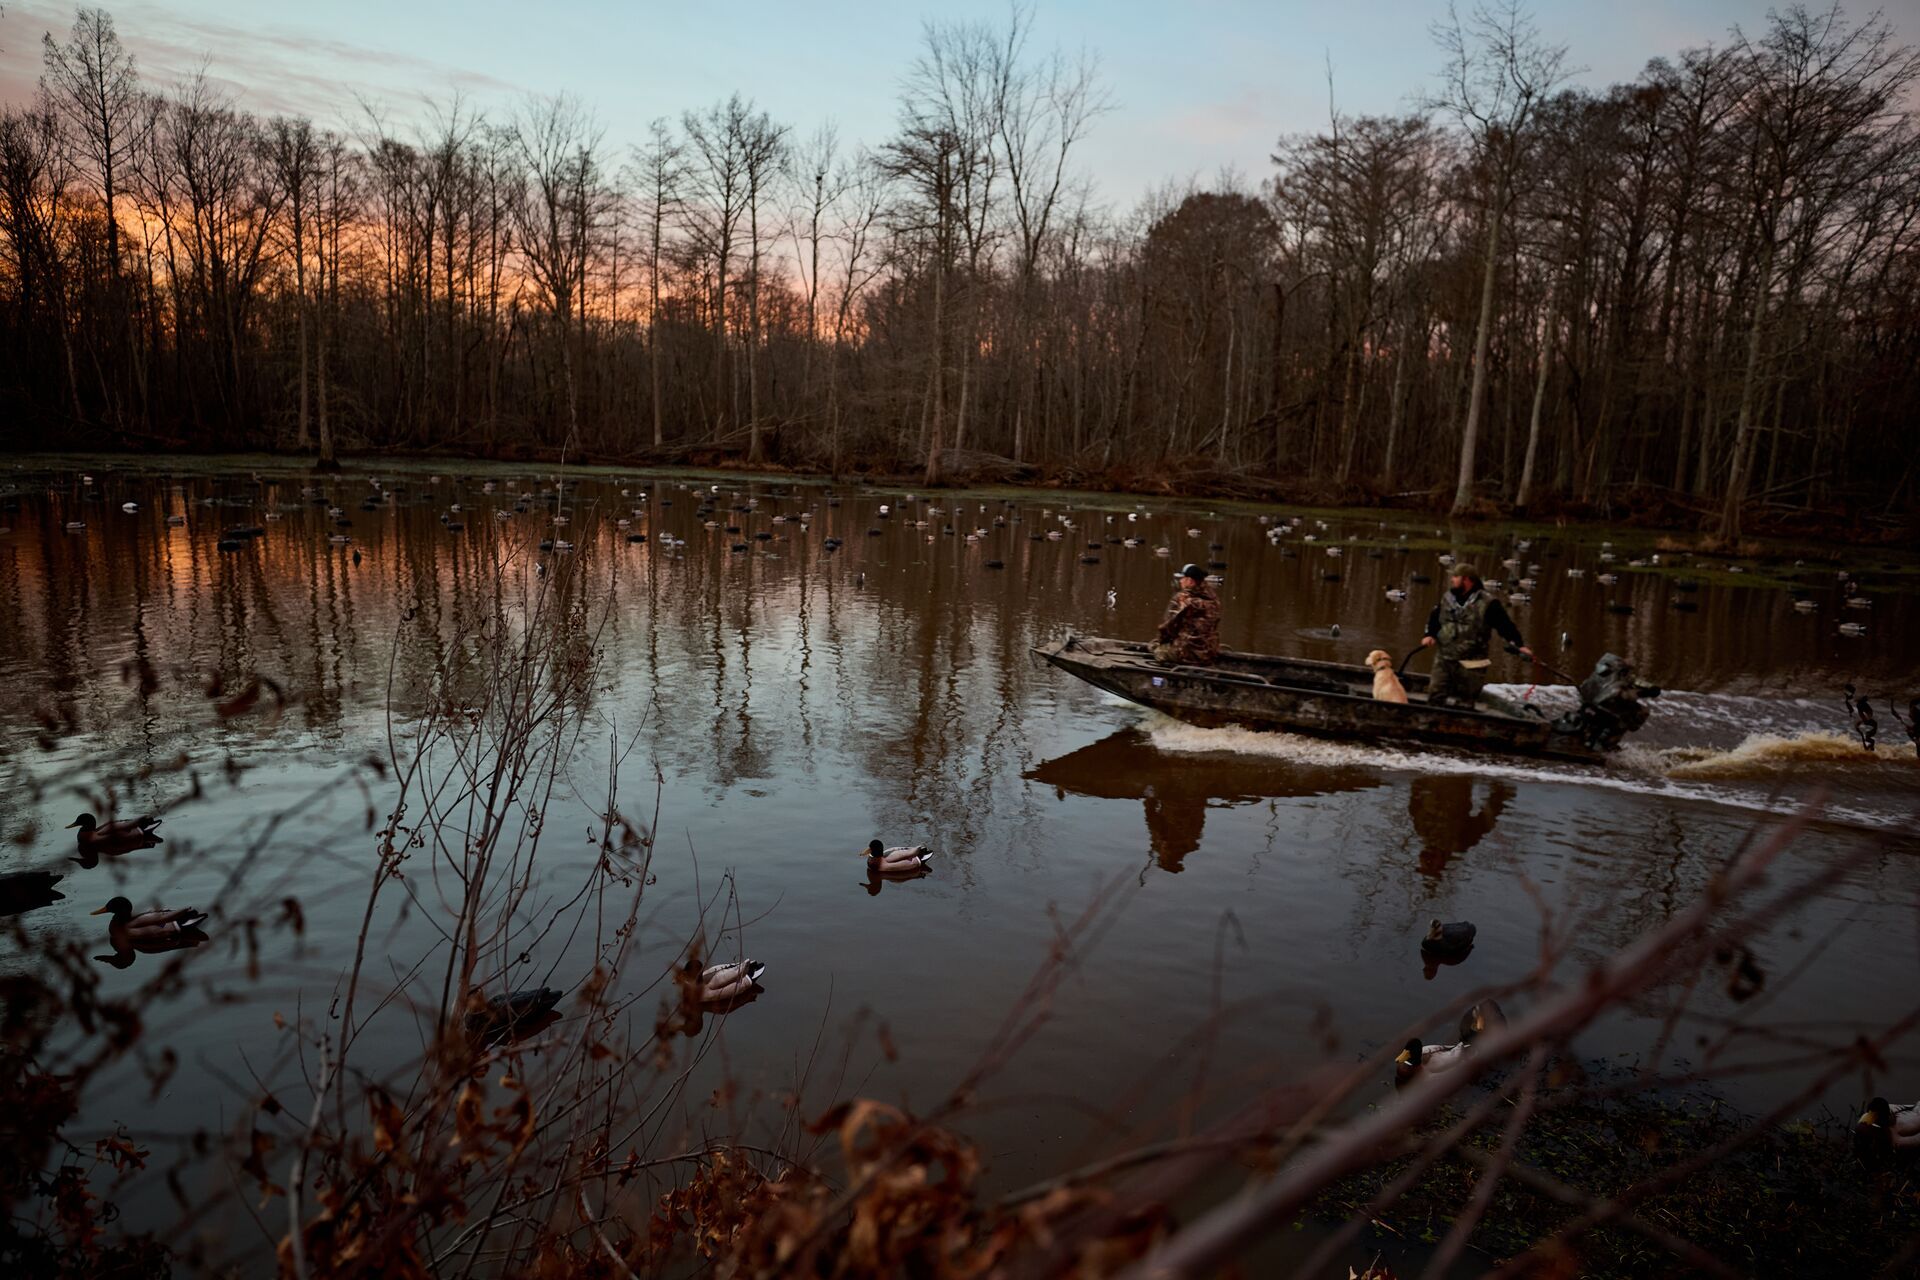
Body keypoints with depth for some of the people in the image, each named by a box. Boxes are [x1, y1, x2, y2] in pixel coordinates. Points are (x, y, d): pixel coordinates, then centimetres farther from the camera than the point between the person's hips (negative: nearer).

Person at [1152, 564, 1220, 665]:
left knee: (1158, 650, 12)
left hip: (1188, 652, -6)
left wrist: (1163, 640, 9)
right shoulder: (1213, 598, 6)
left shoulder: (1182, 598, -14)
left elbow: (1167, 625, -10)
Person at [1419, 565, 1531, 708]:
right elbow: (1434, 619, 21)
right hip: (1443, 660, 5)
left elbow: (1506, 625, -9)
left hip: (1470, 664, -5)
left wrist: (1519, 645, -19)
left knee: (1464, 704, 4)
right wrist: (1430, 635, 4)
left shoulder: (1487, 603, -8)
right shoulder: (1446, 599, 10)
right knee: (1436, 697, 4)